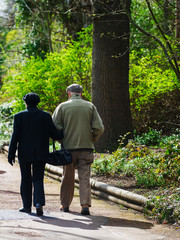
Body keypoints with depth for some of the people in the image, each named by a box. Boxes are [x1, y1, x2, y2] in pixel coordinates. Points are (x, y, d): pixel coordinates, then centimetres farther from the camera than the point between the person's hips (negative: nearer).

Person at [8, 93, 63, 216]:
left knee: (26, 180, 11)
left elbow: (15, 137, -6)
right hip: (41, 154, 1)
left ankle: (27, 206, 17)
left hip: (24, 154, -1)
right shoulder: (46, 116, 0)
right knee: (38, 179, 3)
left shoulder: (19, 116, -4)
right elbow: (54, 134, 0)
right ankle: (39, 203, -17)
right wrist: (64, 135, 21)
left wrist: (11, 154, -3)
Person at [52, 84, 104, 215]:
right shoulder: (90, 106, 3)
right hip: (86, 148, 0)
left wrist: (62, 141, 9)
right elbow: (99, 128, -3)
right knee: (85, 178, 1)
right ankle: (85, 205, -12)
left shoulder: (62, 107, 0)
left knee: (68, 178, 13)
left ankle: (65, 205, 22)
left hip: (69, 148, 0)